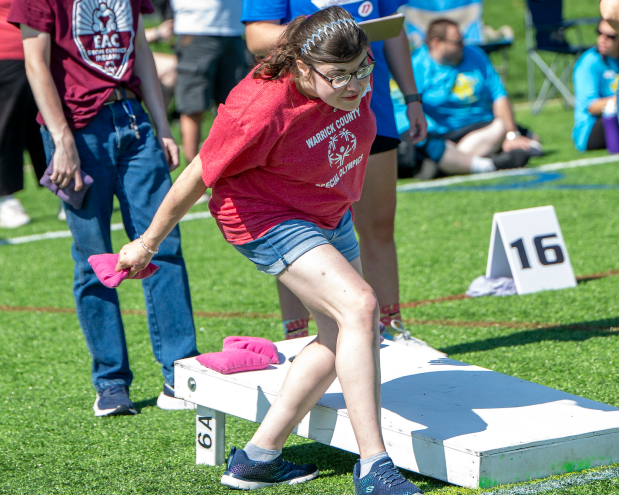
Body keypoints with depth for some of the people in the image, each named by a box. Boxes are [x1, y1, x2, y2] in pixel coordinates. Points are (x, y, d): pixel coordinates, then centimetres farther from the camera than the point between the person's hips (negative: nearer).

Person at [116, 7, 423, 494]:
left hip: (330, 213, 9)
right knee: (359, 306, -25)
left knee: (341, 337, 11)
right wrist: (148, 244, -11)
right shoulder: (260, 111, -35)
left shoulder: (358, 71, -17)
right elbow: (198, 177, -22)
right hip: (268, 218, -8)